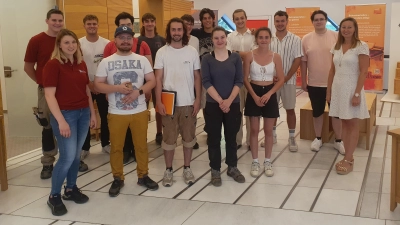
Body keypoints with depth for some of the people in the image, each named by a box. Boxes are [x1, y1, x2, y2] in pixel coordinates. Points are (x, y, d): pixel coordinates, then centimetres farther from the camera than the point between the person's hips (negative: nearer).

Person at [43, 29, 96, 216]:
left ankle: (71, 189, 28)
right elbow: (49, 95, -15)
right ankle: (54, 196, 9)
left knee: (77, 154, 11)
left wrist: (92, 113, 15)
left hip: (83, 113, 6)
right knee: (67, 156, -7)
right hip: (65, 114, -6)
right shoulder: (53, 65, -11)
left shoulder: (81, 64, 10)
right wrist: (61, 120, -21)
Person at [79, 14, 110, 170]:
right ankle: (84, 147, 15)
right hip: (85, 86, -1)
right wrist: (89, 83, -11)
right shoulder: (79, 43, -5)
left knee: (105, 116, 9)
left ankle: (105, 144, 24)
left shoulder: (106, 43, -1)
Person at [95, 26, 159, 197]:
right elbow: (98, 85, -4)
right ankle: (118, 179, 22)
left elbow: (152, 81, 1)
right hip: (116, 113, -1)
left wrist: (138, 91, -16)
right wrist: (118, 88, -19)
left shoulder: (142, 60, 3)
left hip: (140, 111, 1)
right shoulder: (106, 62, -1)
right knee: (116, 147, 8)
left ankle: (143, 176, 26)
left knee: (141, 145, 10)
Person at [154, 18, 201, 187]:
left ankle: (187, 168, 23)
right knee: (169, 138, 7)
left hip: (188, 102, 1)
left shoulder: (192, 51, 2)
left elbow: (197, 77, 5)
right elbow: (158, 79, -2)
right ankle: (168, 170, 20)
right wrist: (159, 102, -9)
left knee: (188, 137, 10)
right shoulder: (162, 52, -2)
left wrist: (198, 100, -1)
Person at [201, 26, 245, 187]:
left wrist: (229, 100, -13)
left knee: (231, 137, 11)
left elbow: (239, 81, -2)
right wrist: (220, 100, -16)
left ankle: (232, 167, 25)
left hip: (233, 104, 1)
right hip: (213, 104, -1)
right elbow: (206, 82, -7)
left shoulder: (235, 57, 3)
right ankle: (215, 170, 15)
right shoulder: (207, 59, 0)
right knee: (214, 138, 4)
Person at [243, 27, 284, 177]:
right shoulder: (249, 56, -4)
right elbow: (245, 78, -4)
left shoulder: (276, 57, -2)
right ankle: (255, 162, 17)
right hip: (253, 94, -1)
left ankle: (267, 161, 21)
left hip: (269, 94, 1)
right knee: (254, 130, 5)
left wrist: (268, 94, -14)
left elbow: (281, 79, -1)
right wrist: (254, 96, -14)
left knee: (268, 130, 8)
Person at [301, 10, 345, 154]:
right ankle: (318, 138, 28)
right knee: (317, 112, 13)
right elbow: (303, 61, 4)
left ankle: (338, 141, 19)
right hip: (314, 83, 1)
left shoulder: (336, 36, -4)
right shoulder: (306, 39, 0)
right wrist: (303, 81, 4)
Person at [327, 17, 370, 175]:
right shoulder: (336, 47, 9)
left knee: (352, 124, 2)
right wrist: (328, 91, 8)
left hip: (351, 88, -6)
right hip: (338, 88, 6)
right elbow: (332, 71, 11)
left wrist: (357, 94, -18)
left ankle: (348, 159, 6)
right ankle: (348, 157, 18)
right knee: (344, 123, 10)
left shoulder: (361, 46, -9)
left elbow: (363, 72, -13)